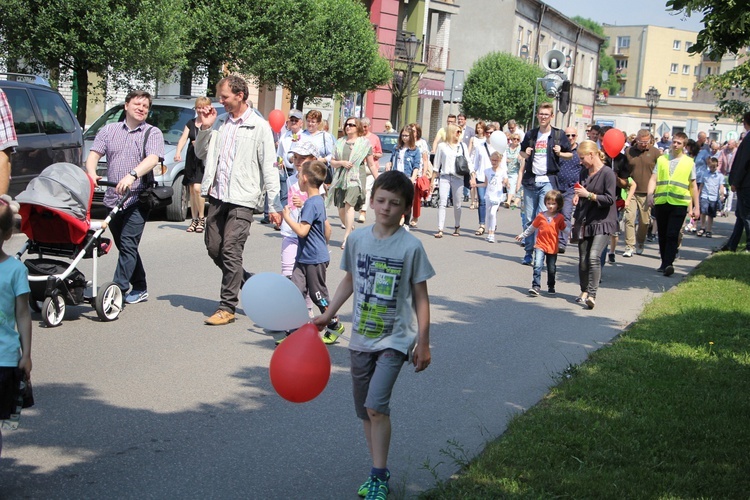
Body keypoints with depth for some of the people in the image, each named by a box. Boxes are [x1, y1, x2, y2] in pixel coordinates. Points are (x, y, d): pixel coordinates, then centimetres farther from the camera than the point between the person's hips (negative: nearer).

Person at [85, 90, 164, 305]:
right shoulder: (109, 130, 13)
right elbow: (93, 155, 4)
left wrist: (132, 175, -32)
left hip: (138, 199, -5)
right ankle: (140, 289, 21)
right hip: (113, 199, 5)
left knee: (128, 244, -13)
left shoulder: (152, 133, 2)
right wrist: (92, 173, -18)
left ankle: (119, 288, -12)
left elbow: (153, 159, -16)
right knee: (123, 245, 10)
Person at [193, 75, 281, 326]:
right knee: (214, 249, 8)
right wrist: (205, 128, 2)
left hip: (242, 199, -6)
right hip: (217, 196, 6)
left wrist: (274, 206, -9)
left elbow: (269, 168, -6)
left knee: (231, 251, -8)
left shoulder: (259, 127, -5)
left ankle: (227, 307, 1)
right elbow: (201, 154, 19)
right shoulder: (219, 122, 10)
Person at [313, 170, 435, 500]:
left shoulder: (411, 247, -11)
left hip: (395, 339, -5)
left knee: (376, 406, -17)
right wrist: (328, 314, 12)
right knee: (366, 411, 12)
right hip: (361, 337, 5)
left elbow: (420, 296, -5)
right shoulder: (357, 239, 0)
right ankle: (378, 472, 26)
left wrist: (423, 343, -5)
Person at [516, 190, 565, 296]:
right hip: (540, 245, -1)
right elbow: (532, 227, 13)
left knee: (552, 269, 12)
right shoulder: (541, 216, 0)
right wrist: (523, 235, 19)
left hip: (553, 247, 1)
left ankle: (551, 287, 33)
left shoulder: (560, 218, -1)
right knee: (537, 265, -18)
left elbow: (564, 230, 8)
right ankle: (536, 287, -17)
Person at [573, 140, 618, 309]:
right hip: (584, 222, 7)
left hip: (602, 222, -7)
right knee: (582, 260, 7)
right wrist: (577, 197, 6)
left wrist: (588, 195, -17)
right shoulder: (584, 173, 12)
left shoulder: (607, 173, -11)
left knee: (594, 257, -20)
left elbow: (610, 199, -16)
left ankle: (592, 295, -22)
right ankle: (584, 292, 22)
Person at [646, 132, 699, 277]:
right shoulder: (661, 159, 13)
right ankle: (664, 263, 18)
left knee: (672, 235, -12)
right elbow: (653, 179, 5)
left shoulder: (689, 162, 8)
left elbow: (693, 186, 11)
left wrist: (696, 207, 8)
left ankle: (668, 264, -17)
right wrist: (650, 194, -13)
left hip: (679, 203, -3)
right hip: (661, 202, 3)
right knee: (662, 235, 8)